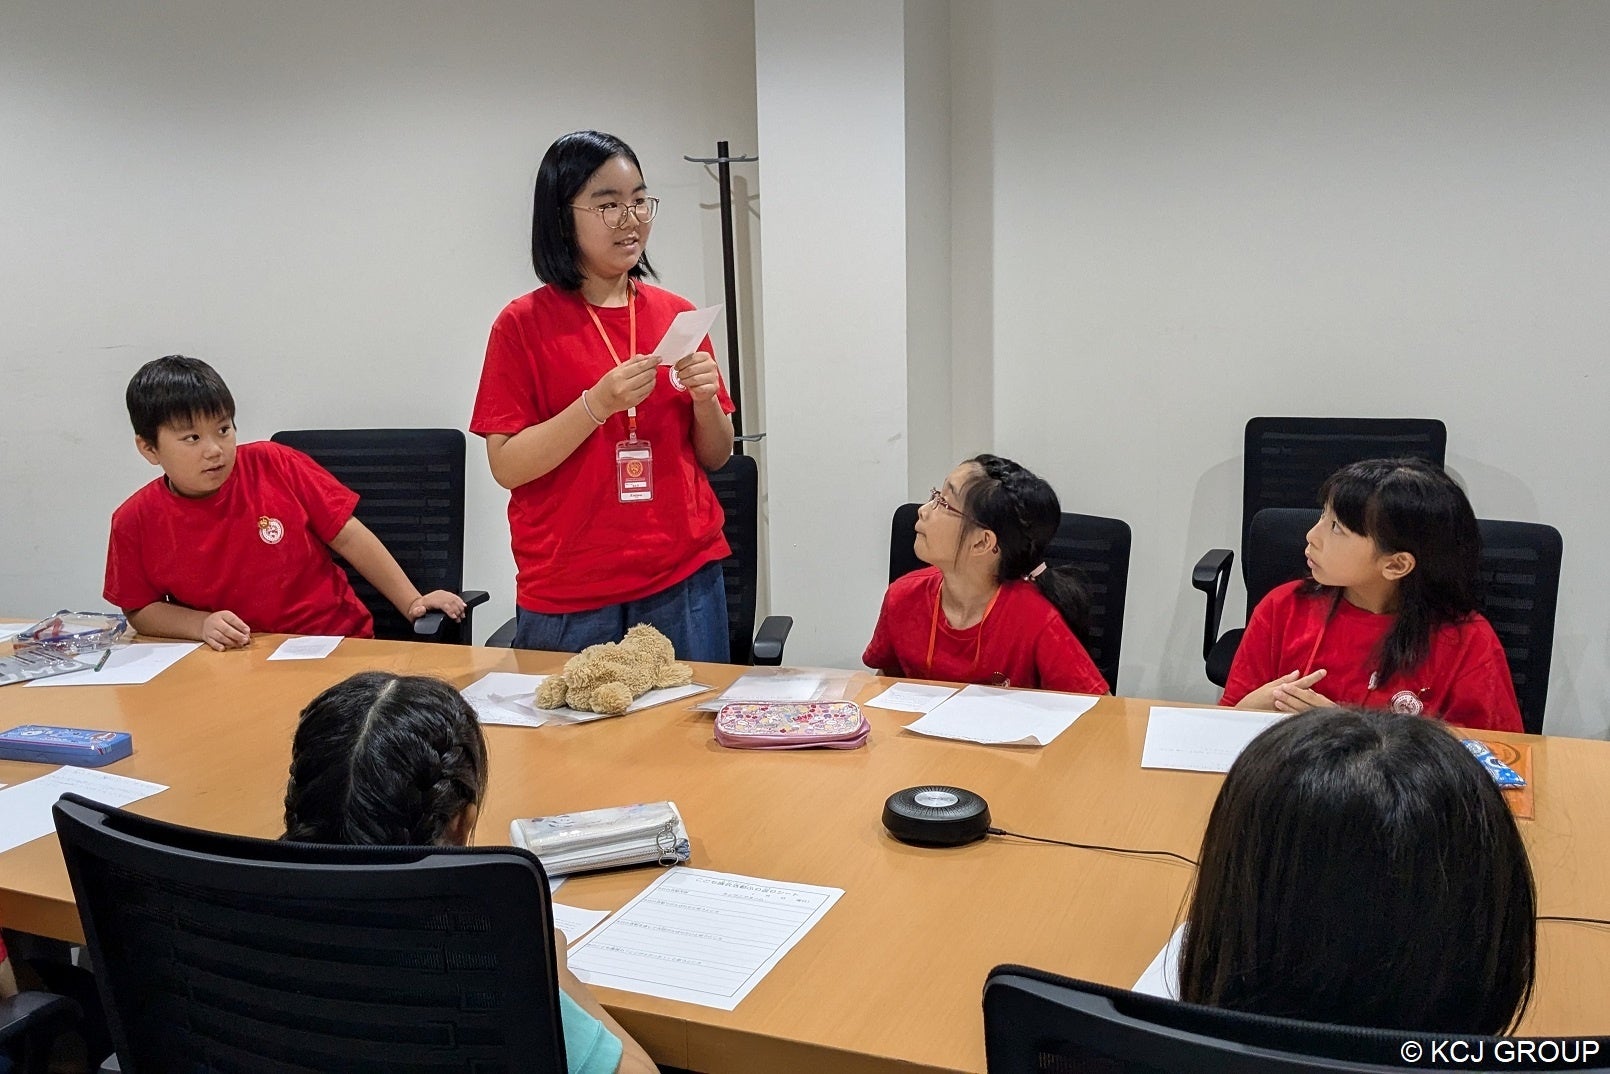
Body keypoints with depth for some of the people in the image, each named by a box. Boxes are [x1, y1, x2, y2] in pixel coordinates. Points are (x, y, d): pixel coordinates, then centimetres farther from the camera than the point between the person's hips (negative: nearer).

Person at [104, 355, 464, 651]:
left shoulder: (275, 467, -4)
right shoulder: (135, 523, -2)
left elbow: (349, 537, 0)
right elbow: (140, 609, 7)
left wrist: (412, 602, -3)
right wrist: (202, 625, -13)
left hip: (338, 642, 2)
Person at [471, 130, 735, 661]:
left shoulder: (677, 315, 7)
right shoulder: (523, 324, -3)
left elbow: (715, 456, 12)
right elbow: (507, 466, -9)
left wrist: (706, 399, -8)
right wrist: (598, 404, -20)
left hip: (683, 580, 3)